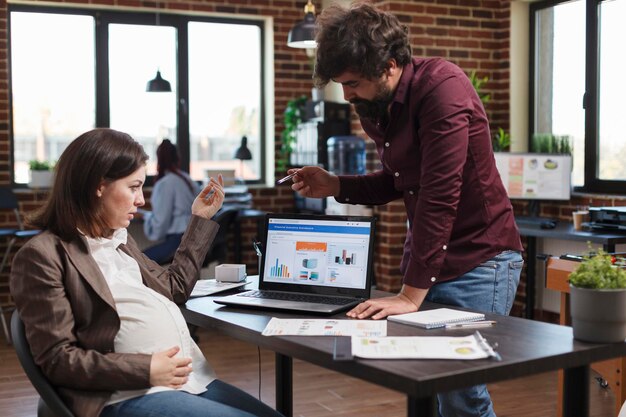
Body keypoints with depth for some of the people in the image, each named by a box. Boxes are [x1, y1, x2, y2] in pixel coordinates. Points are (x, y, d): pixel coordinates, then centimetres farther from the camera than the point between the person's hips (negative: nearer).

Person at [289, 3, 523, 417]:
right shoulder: (374, 107, 4)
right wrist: (335, 185, 2)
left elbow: (440, 196, -26)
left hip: (479, 261, -7)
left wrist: (411, 295, -25)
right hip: (424, 258, 7)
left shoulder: (442, 87, -21)